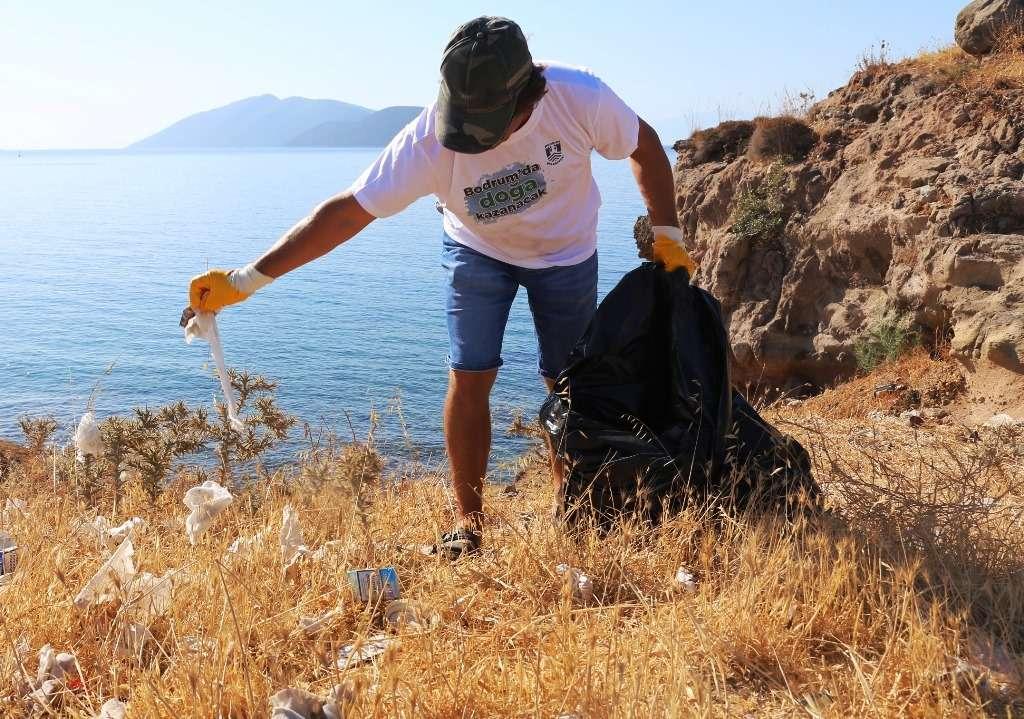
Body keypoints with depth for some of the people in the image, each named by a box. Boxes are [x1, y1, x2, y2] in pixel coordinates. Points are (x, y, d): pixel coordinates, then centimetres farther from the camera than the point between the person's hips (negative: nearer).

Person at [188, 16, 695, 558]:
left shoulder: (580, 97, -32)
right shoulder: (430, 139, -34)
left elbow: (644, 145, -12)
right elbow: (348, 210, -32)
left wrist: (667, 234, -9)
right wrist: (246, 280, -35)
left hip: (566, 252, 1)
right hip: (477, 250, 0)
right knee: (469, 377, -9)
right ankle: (468, 520, 6)